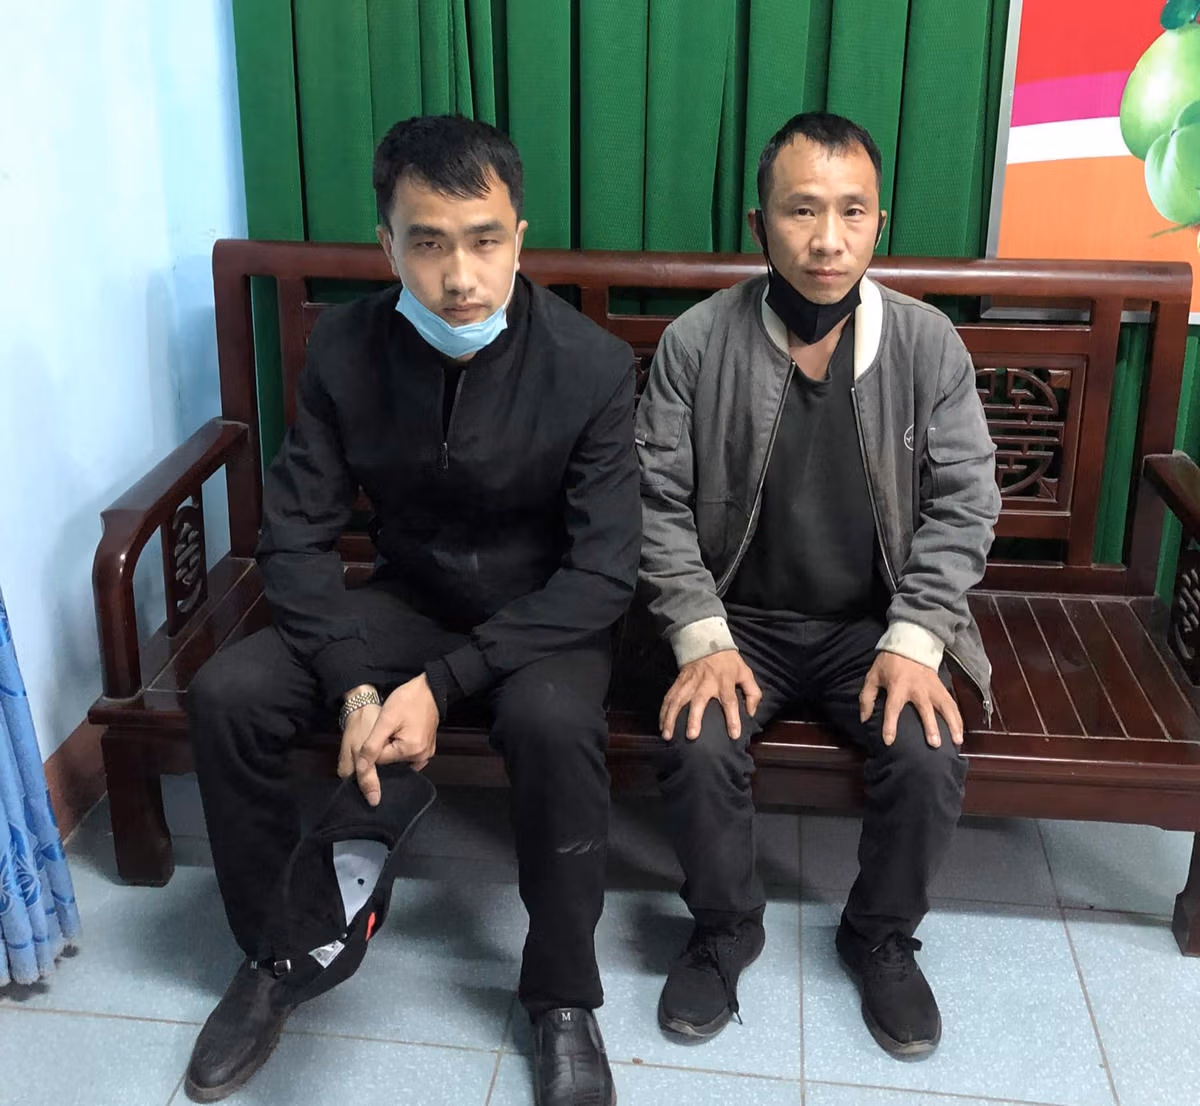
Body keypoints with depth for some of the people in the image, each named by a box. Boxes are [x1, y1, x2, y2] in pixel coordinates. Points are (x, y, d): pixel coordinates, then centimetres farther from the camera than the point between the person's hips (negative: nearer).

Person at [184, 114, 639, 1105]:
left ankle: (563, 997, -11)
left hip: (542, 616, -3)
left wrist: (443, 682, -27)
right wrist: (357, 685, -24)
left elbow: (604, 573, -20)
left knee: (553, 721, -36)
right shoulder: (344, 348, -11)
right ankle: (277, 952, 5)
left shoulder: (593, 367, -20)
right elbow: (297, 535, -8)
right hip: (406, 599, 3)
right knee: (226, 694, -18)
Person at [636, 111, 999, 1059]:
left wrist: (913, 643, -15)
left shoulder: (929, 344, -6)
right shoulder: (696, 344, -9)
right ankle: (726, 932, 6)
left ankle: (883, 938, 10)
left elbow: (962, 506, -4)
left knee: (930, 760, -22)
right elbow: (660, 504, -8)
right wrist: (704, 641, -18)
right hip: (740, 621, 0)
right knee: (698, 750, -26)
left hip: (876, 624, 1)